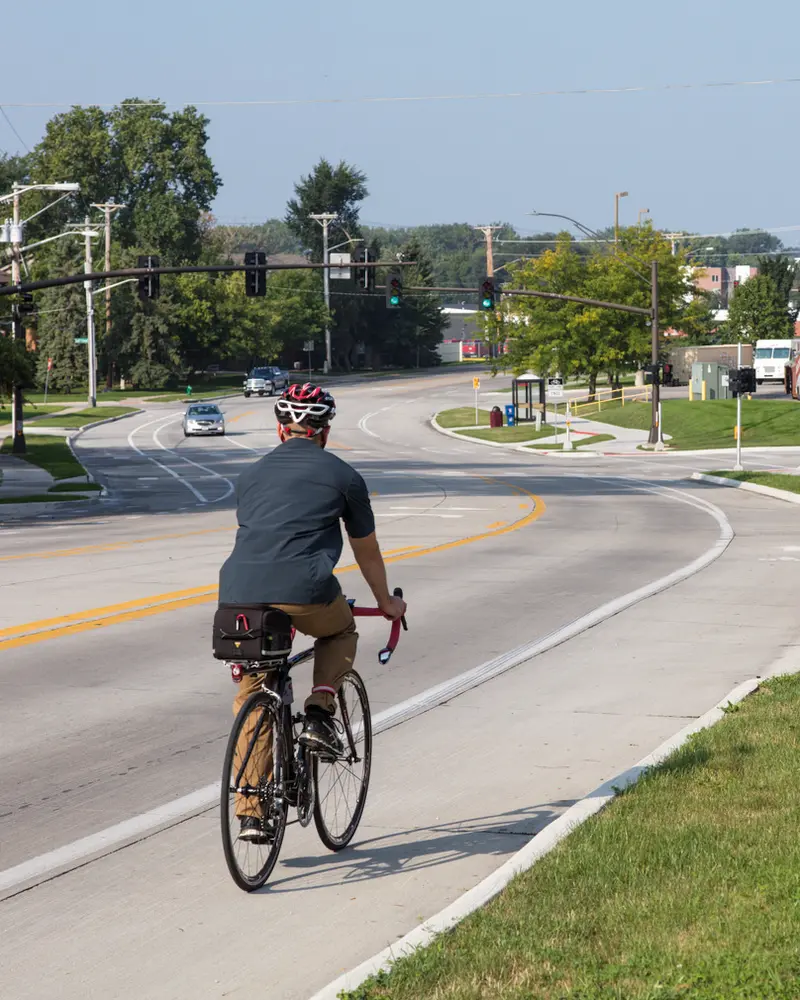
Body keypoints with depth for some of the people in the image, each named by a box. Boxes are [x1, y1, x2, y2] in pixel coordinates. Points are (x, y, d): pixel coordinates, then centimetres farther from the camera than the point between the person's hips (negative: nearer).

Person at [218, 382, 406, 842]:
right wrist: (387, 603, 44)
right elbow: (367, 551, 27)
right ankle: (320, 714, 10)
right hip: (304, 591, -3)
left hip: (239, 593, 3)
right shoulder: (342, 476, 15)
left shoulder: (253, 475, 25)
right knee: (342, 632, 31)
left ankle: (251, 812, 10)